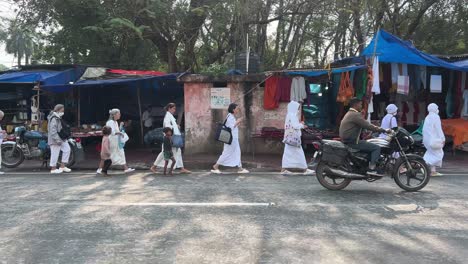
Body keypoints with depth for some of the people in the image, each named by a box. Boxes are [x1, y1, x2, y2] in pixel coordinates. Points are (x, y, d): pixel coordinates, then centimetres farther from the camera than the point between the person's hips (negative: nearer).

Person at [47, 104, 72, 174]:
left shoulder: (58, 118, 14)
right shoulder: (54, 118, -18)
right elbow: (53, 130, -24)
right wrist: (57, 139, -26)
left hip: (61, 138, 10)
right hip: (55, 139, -10)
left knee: (67, 149, 8)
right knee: (55, 153, -2)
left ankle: (62, 166, 13)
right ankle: (53, 169, 10)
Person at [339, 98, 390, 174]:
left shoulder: (349, 114, 20)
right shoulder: (355, 115, -13)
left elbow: (365, 125, 25)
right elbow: (368, 126, -19)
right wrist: (385, 130, -13)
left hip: (347, 141, 11)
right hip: (352, 142, -11)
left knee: (370, 144, 24)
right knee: (376, 148, -10)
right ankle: (372, 169, -16)